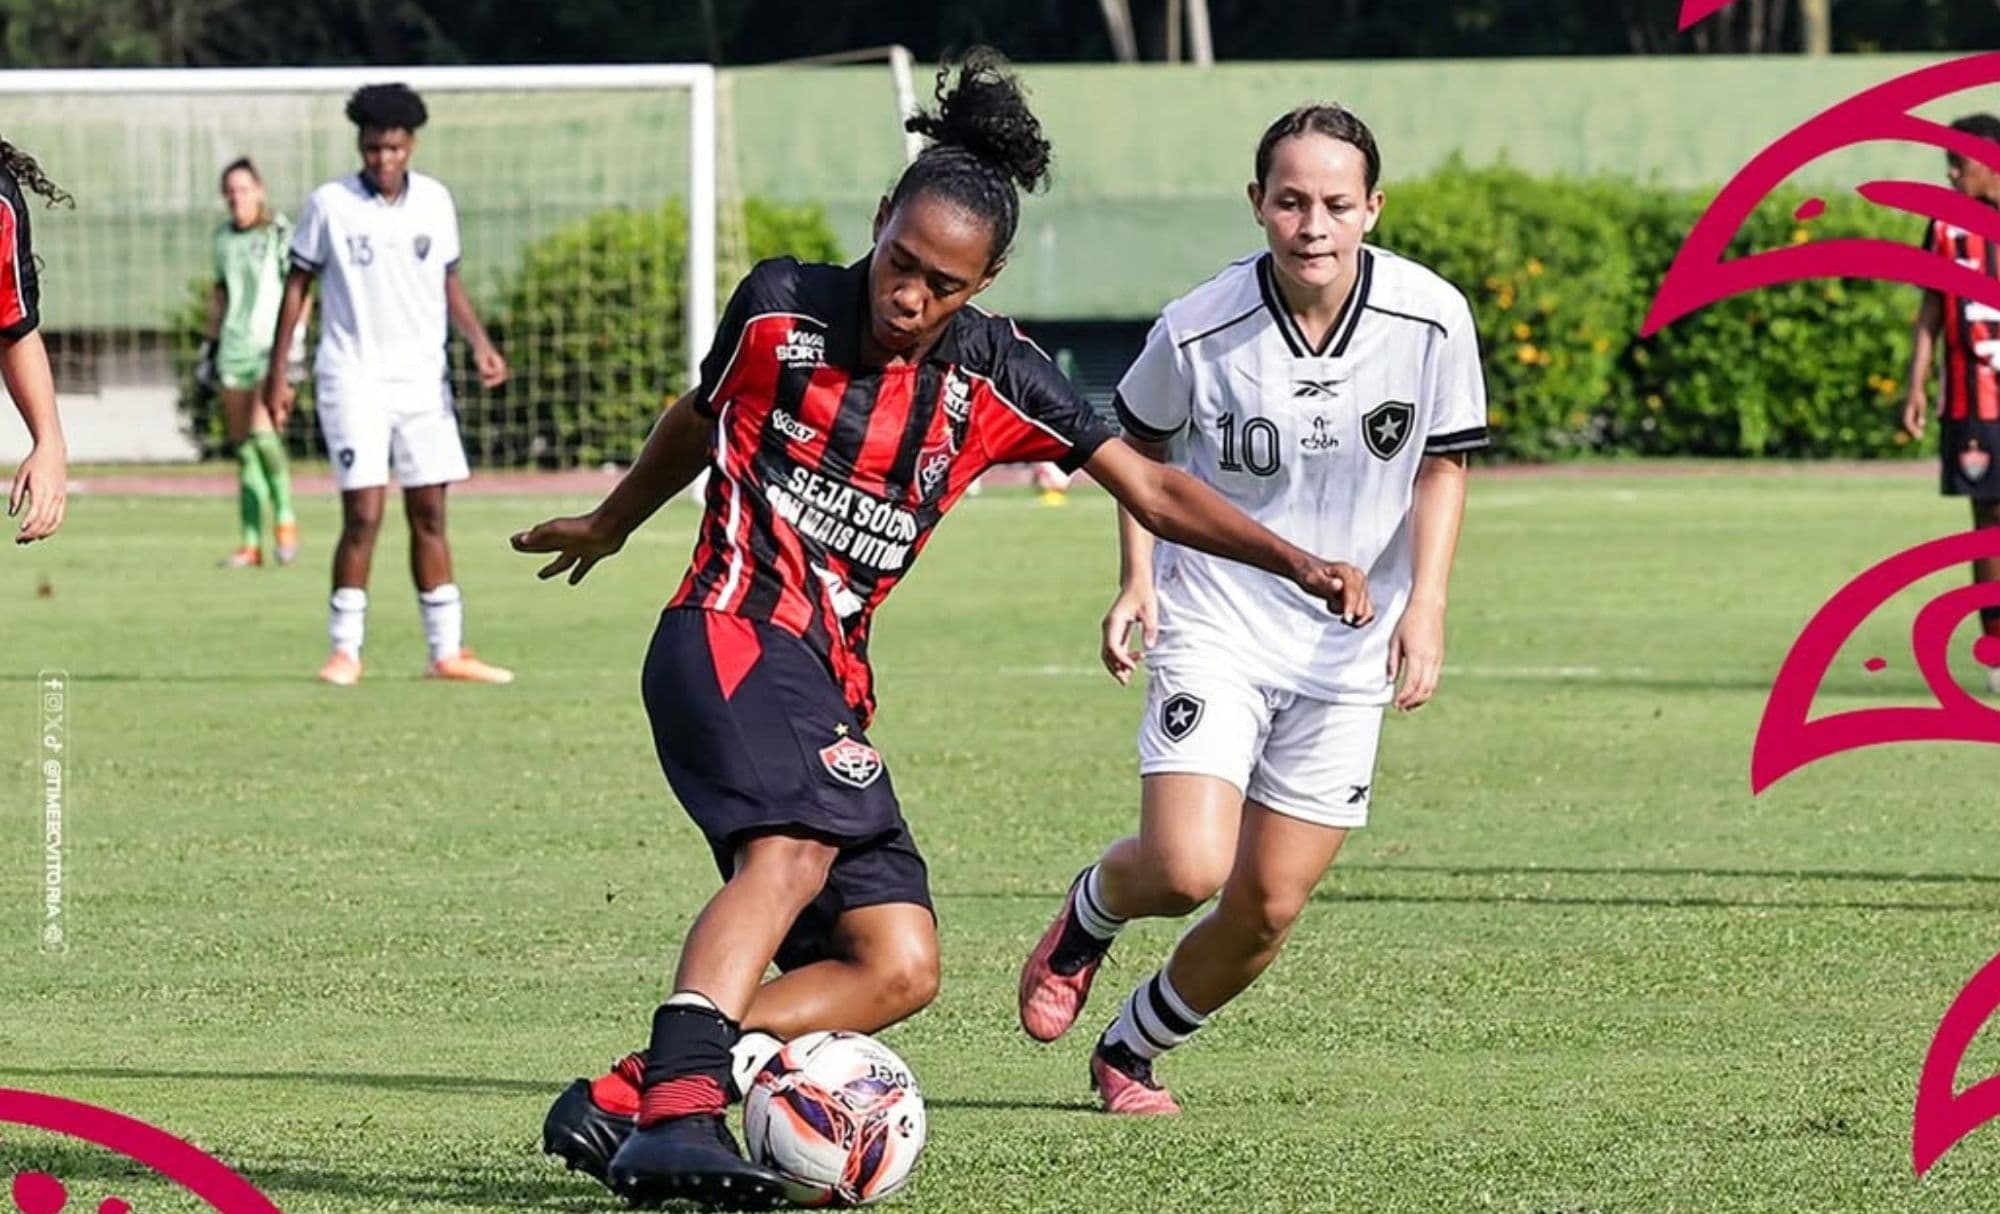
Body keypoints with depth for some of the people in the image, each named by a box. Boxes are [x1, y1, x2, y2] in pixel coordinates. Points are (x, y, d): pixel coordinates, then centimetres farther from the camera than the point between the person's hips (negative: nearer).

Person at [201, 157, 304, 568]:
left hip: (270, 348, -6)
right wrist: (210, 343, 22)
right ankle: (252, 543, 4)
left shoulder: (280, 234, -3)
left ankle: (284, 518, -6)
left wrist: (293, 342, -12)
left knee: (262, 430, -22)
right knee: (243, 445, 3)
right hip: (234, 349, 6)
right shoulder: (223, 237, 14)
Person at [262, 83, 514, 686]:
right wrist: (276, 374, 0)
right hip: (353, 378, -4)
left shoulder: (435, 201, 7)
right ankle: (345, 651, -2)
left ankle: (448, 650, 9)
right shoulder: (329, 205, -3)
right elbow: (297, 285, 3)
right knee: (363, 513, -10)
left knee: (429, 513, 5)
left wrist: (479, 342, 0)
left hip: (423, 377, 4)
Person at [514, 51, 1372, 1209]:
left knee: (897, 967, -8)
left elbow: (1154, 492, 7)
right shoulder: (780, 308, -1)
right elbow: (698, 421, 19)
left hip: (831, 684, 5)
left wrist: (1299, 563, -5)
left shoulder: (993, 378, 4)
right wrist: (610, 524, 35)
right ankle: (678, 1101, -50)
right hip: (727, 635, -5)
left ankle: (623, 1103, -14)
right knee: (794, 847, -35)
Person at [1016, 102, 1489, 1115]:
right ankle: (1085, 918, 16)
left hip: (1348, 650, 2)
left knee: (1266, 910, 3)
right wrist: (1137, 577, -4)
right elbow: (1140, 441, 7)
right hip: (1213, 625, -2)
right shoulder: (1197, 329, -14)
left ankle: (1131, 1050, 30)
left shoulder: (1430, 319, -12)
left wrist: (1425, 603, -8)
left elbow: (1443, 463, 3)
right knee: (1186, 869, -21)